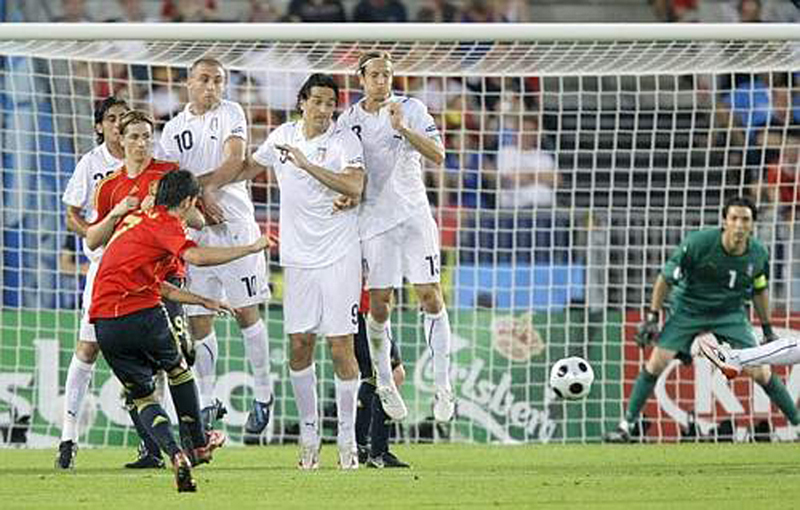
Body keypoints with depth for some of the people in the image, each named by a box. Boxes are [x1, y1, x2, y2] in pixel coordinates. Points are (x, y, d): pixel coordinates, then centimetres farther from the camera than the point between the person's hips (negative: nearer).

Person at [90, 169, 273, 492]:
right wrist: (251, 248, -15)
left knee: (142, 397, 13)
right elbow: (196, 257, -23)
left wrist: (203, 301, 34)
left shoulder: (133, 220, 24)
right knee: (178, 370, 22)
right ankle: (199, 444, 32)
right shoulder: (164, 223, -2)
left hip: (105, 325, 6)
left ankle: (175, 454, -7)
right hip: (143, 314, -6)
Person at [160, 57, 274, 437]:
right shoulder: (174, 129, 11)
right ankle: (207, 400, 12)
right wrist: (203, 198, -12)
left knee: (245, 311, -1)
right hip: (194, 229, 3)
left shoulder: (231, 114, 2)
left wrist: (198, 185, -13)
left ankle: (262, 395, 7)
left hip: (235, 223, -3)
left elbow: (235, 162, -10)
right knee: (197, 317, 3)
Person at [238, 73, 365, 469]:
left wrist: (306, 164, -22)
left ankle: (347, 437, 4)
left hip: (339, 256, -4)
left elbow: (354, 186, -20)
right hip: (298, 257, 4)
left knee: (341, 349, -5)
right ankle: (309, 433, 14)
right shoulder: (283, 136, 8)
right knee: (299, 345, 2)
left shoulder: (345, 140, -5)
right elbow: (250, 167, 24)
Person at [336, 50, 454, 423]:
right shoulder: (349, 120, 4)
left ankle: (442, 386, -2)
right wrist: (344, 195, -10)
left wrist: (403, 128, -21)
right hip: (374, 220, 1)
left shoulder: (411, 109, 0)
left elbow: (437, 155, -10)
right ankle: (384, 384, 18)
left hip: (414, 215, -1)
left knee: (430, 296, -7)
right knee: (379, 305, 0)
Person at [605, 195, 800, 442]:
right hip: (688, 310, -2)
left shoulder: (758, 254, -13)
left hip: (730, 313, 2)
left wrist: (767, 329, 13)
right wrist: (652, 317, -11)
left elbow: (760, 290, 8)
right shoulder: (698, 244, -25)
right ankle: (626, 425, -2)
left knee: (761, 373, -7)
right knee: (656, 364, -13)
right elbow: (666, 278, -12)